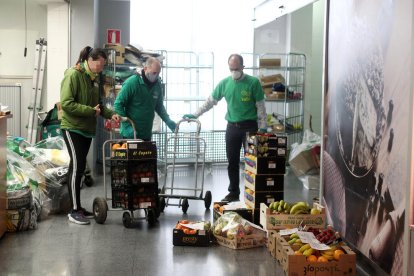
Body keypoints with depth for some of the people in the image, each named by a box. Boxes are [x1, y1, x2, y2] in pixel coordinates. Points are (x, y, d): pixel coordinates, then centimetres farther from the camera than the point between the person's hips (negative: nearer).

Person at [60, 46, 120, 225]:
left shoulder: (93, 78, 12)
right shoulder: (73, 75, -14)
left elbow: (96, 104, 17)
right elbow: (66, 103, -21)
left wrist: (110, 114, 0)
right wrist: (91, 111, -19)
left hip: (87, 129, 8)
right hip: (72, 128, -8)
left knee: (79, 168, 11)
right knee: (77, 166, -9)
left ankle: (77, 207, 18)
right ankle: (74, 211, -3)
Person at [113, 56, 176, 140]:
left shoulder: (157, 84, 2)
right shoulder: (132, 82, -15)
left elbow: (159, 106, 15)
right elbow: (118, 105, -13)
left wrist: (168, 121, -1)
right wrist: (127, 126, -21)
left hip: (147, 134, 6)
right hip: (130, 133, -5)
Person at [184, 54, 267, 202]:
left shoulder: (253, 82, -6)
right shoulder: (224, 83, 5)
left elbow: (260, 107, -4)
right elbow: (210, 101, 11)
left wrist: (262, 128, -8)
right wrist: (195, 115, 5)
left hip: (250, 126, -4)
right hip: (232, 127, 4)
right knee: (232, 161, 8)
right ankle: (234, 192, 19)